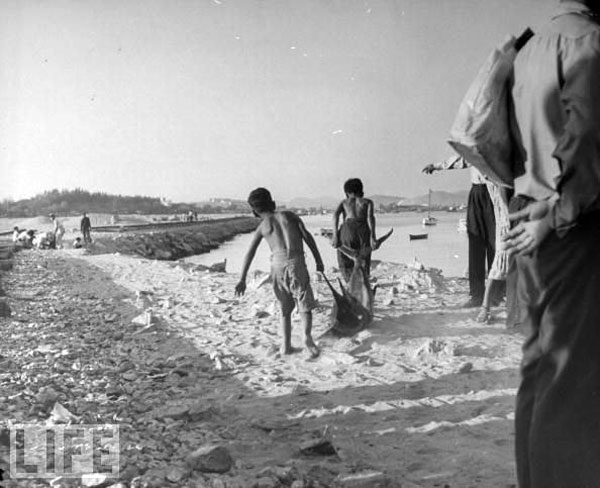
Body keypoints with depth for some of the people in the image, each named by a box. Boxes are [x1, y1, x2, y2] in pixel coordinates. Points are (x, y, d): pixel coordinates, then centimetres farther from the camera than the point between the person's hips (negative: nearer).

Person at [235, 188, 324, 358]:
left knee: (285, 308, 17)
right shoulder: (289, 215, 13)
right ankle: (307, 335, -21)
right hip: (296, 262, -1)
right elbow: (307, 236, 5)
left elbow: (249, 254, 7)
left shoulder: (262, 227, 13)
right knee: (305, 304, 4)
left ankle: (286, 345, 15)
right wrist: (318, 260, 7)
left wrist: (242, 280, 6)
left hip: (277, 264, 2)